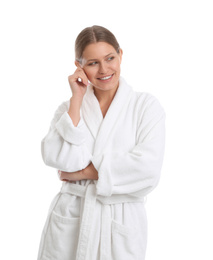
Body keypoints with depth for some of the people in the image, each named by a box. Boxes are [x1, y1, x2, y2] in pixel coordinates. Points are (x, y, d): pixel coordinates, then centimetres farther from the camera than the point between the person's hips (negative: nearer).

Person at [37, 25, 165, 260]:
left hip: (122, 223, -1)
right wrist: (77, 100, -11)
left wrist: (84, 172, -11)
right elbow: (59, 160, -13)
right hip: (69, 219, 2)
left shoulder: (146, 106, -4)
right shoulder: (69, 107, 4)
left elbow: (148, 170, -16)